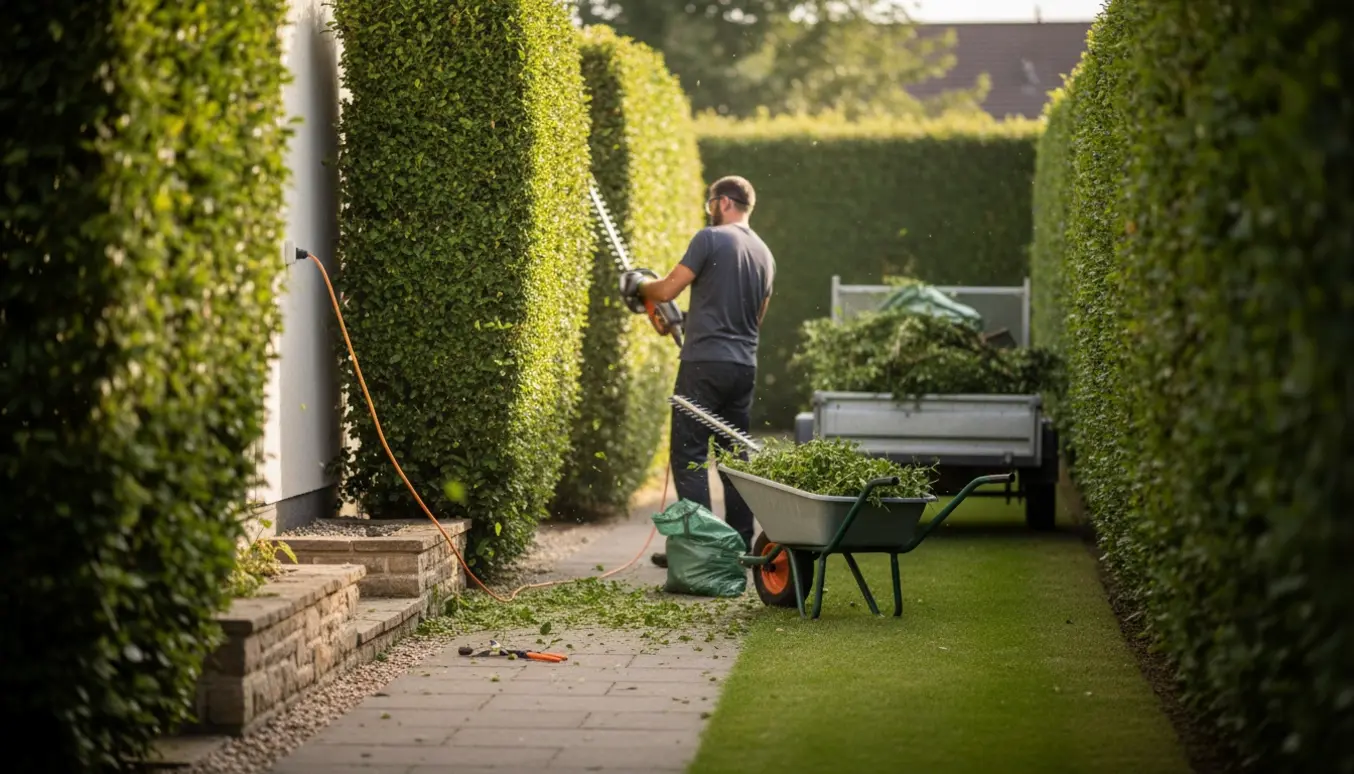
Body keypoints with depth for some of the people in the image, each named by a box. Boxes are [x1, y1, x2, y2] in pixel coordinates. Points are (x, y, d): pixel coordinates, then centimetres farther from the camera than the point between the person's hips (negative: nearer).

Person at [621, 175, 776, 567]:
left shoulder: (710, 238, -8)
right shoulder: (764, 254, 15)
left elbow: (667, 289, -9)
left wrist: (639, 284, 12)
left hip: (705, 363, -7)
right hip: (744, 366, 7)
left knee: (689, 455, -4)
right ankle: (740, 545, 11)